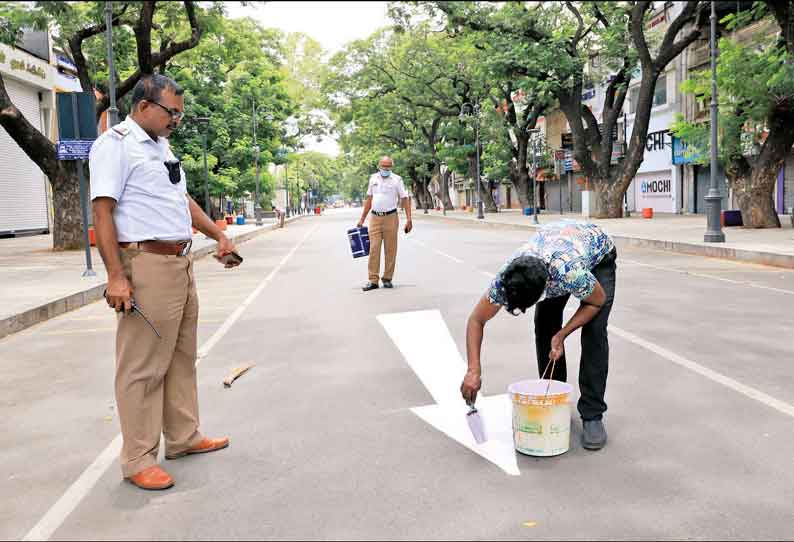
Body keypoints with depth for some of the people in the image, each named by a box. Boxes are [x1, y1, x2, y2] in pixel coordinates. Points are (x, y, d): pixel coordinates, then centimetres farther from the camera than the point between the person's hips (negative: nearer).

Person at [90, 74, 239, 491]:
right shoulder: (114, 145, -9)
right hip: (147, 266, -10)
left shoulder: (161, 146, 19)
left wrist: (219, 236, 21)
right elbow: (102, 211, -16)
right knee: (142, 366, -3)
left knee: (181, 358, 16)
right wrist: (115, 275, -22)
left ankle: (183, 438, 28)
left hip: (180, 264, 10)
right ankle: (138, 460, 7)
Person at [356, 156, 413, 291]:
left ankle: (387, 279, 11)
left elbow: (405, 199, -1)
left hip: (391, 218, -2)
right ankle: (373, 281, -1)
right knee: (374, 249, -3)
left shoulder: (397, 179, 1)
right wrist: (362, 219, 16)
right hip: (375, 218, 3)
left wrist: (409, 219, -10)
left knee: (390, 250, 2)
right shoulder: (373, 178, 11)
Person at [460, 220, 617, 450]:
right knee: (545, 326, -7)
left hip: (597, 255, -4)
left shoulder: (570, 272, -46)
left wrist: (562, 334, -29)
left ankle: (592, 415, -9)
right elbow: (476, 320, -21)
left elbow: (598, 300, -22)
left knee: (594, 332, -19)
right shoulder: (505, 277, -34)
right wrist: (474, 370, -30)